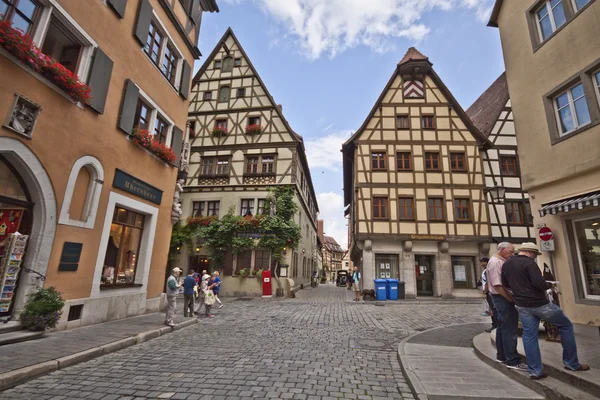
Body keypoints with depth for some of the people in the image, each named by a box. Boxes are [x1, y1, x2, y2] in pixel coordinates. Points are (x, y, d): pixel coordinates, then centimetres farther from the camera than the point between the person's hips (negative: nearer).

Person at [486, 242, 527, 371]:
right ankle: (512, 360, -2)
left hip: (505, 297, 11)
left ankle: (502, 355, 25)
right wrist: (511, 299, -19)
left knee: (503, 327, 16)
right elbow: (497, 285, -23)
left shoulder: (502, 261, 15)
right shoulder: (495, 262, -18)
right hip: (503, 298, -11)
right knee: (509, 329, -7)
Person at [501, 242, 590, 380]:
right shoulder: (529, 263, -16)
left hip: (522, 305, 6)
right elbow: (540, 284, -23)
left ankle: (535, 371, 12)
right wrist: (549, 284, -2)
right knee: (566, 325, 18)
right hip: (540, 303, -6)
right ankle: (572, 363, 28)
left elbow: (505, 285, 15)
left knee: (529, 335, 11)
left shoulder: (506, 264, 7)